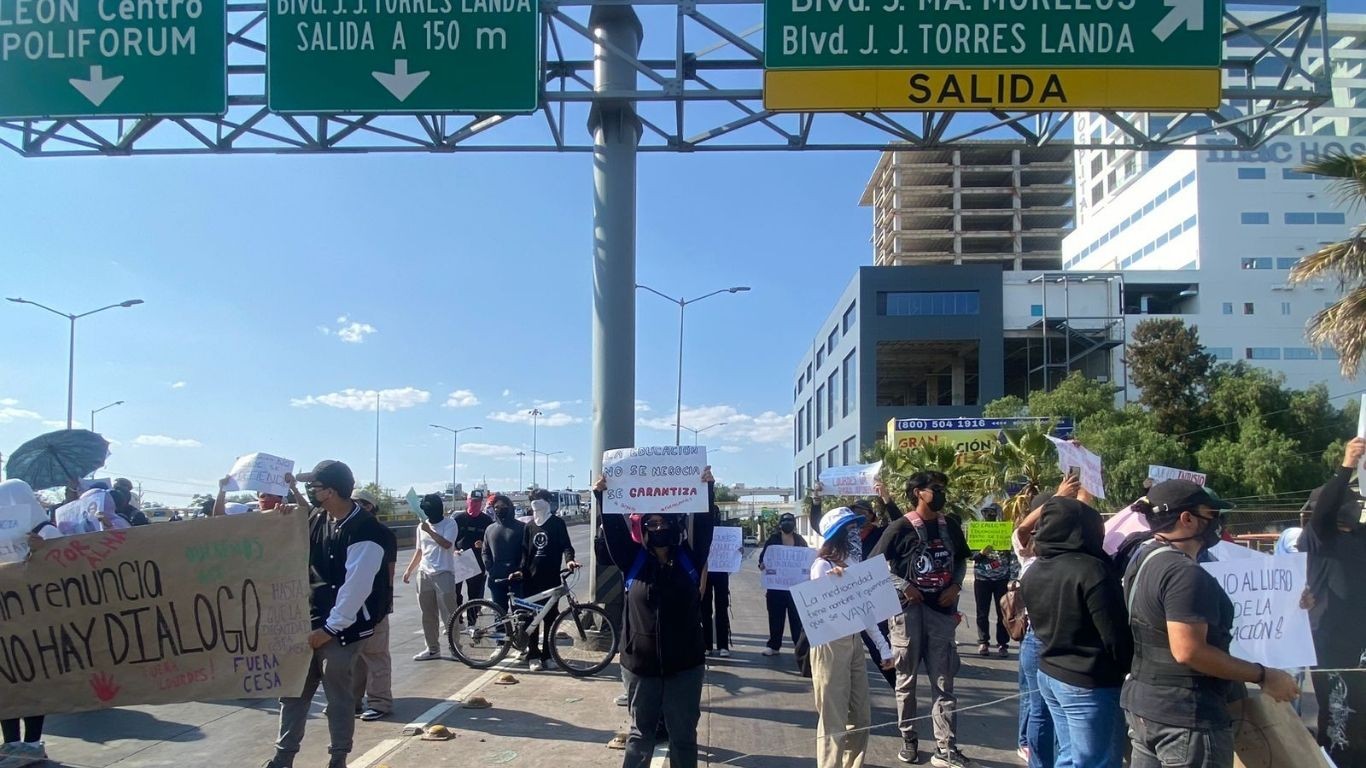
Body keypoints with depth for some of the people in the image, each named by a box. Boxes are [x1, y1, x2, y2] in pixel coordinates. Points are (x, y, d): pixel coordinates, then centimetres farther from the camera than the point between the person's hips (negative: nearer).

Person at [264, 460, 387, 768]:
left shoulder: (366, 532, -18)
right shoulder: (317, 520, 6)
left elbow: (356, 588, -20)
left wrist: (330, 628, -17)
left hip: (340, 629, -7)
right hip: (307, 621, 7)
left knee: (339, 696, 5)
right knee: (293, 690, 13)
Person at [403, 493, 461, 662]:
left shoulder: (450, 524, -6)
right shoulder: (422, 526, 12)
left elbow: (446, 544, -21)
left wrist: (430, 531, -20)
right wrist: (409, 570, 18)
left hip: (443, 573, -6)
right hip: (424, 574, 6)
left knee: (449, 613, -6)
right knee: (428, 614, 9)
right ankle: (433, 648, 17)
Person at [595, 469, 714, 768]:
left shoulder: (690, 560, 0)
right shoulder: (633, 561, 1)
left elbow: (704, 526, -5)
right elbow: (614, 530, -6)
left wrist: (707, 489, -14)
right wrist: (602, 496, -15)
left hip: (685, 665, 0)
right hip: (641, 664, 0)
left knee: (684, 735, 10)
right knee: (640, 733, 14)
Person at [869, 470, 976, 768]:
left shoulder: (951, 527, 7)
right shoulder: (900, 528, -8)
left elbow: (961, 560, 19)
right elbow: (873, 565, -6)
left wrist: (956, 585, 1)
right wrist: (903, 586, -15)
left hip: (941, 610, 4)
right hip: (908, 610, -4)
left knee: (943, 682, 4)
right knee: (906, 679, 8)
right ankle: (909, 739, 22)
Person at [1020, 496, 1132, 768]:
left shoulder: (1033, 573, 7)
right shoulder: (1091, 570, -20)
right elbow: (1115, 636, -18)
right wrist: (1129, 669, -3)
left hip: (1048, 674, 8)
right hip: (1090, 683, -8)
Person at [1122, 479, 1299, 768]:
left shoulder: (1143, 558, 9)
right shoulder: (1185, 573, -22)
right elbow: (1189, 652, -27)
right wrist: (1263, 676, -19)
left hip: (1142, 704, 9)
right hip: (1186, 715, -9)